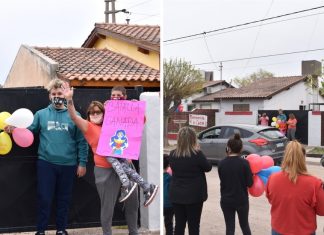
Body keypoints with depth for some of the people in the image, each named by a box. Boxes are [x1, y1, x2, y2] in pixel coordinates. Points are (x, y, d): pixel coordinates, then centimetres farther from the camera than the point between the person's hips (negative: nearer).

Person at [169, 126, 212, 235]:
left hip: (177, 195, 4)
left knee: (179, 224, 11)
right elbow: (208, 167, -2)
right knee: (193, 225, 5)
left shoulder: (172, 155, -4)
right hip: (194, 195, -4)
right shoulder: (197, 154, -16)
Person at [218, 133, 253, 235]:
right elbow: (249, 183, -11)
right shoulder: (244, 163, -13)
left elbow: (223, 180, 4)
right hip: (242, 200, -1)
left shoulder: (222, 163, -5)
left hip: (226, 200, 1)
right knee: (244, 225, 17)